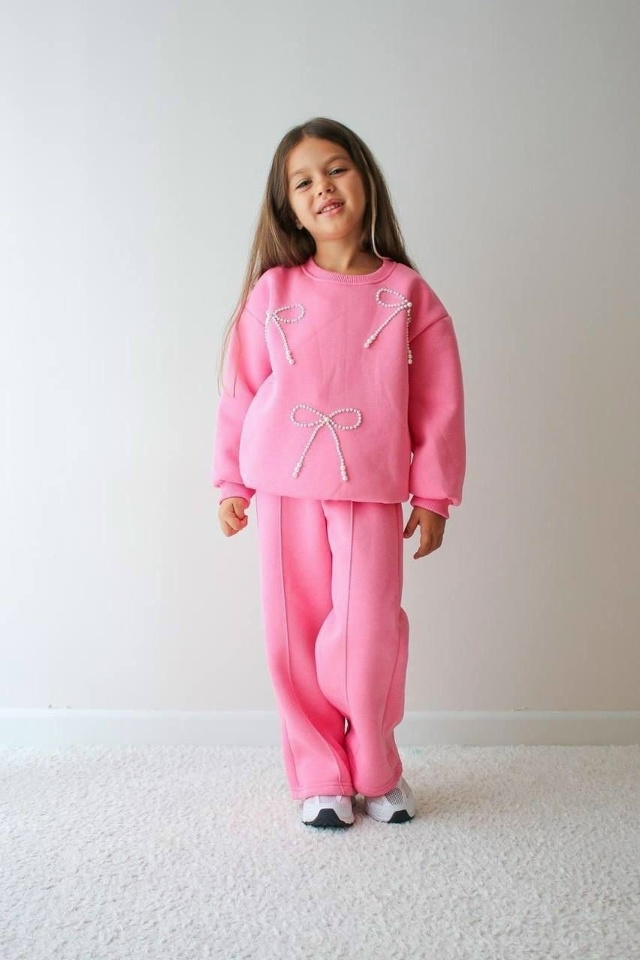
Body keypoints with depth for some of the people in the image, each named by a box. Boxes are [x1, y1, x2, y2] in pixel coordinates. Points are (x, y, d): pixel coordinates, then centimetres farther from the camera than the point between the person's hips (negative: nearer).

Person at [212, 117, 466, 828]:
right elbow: (240, 390, 8)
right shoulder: (273, 291, 4)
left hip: (373, 491, -1)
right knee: (294, 636, 4)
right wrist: (231, 483, 7)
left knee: (365, 634, -5)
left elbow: (439, 403, 4)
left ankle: (375, 770, 21)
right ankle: (321, 778, 22)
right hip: (285, 489, 1)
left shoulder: (407, 292, 3)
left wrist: (433, 496, 3)